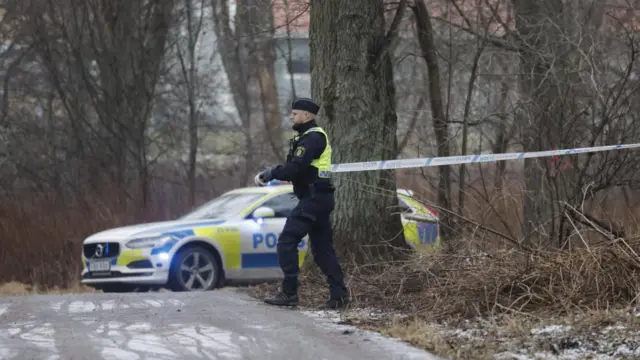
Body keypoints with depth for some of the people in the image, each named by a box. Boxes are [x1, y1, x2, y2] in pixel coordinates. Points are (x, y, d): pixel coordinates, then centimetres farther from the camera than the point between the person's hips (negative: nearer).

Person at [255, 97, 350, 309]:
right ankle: (339, 294, 11)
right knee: (322, 247, 12)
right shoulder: (309, 136, 21)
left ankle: (289, 293, -13)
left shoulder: (313, 138, -13)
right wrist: (269, 174, 7)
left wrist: (272, 173, -10)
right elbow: (294, 167, 19)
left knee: (287, 241, -11)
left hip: (313, 198, -11)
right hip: (320, 198, 11)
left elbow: (296, 168, -22)